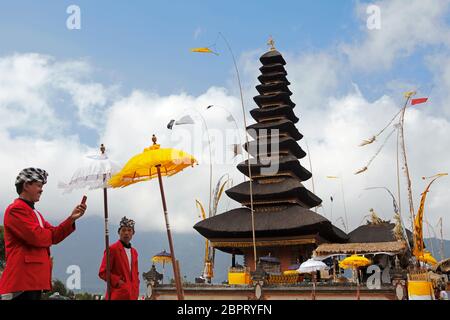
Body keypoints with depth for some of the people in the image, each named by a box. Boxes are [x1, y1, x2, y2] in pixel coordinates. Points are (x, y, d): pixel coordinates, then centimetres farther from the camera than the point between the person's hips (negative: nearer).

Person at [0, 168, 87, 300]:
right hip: (23, 279, -10)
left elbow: (54, 235, 14)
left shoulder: (35, 213, 22)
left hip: (35, 279, 10)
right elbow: (36, 237, -21)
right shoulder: (16, 209, -10)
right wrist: (49, 233, 1)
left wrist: (72, 218, 2)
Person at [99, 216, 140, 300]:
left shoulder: (134, 252, 18)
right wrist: (117, 282, -13)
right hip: (118, 295, -7)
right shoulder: (112, 249, -5)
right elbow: (103, 272, -7)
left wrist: (135, 289, 12)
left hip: (131, 295, 7)